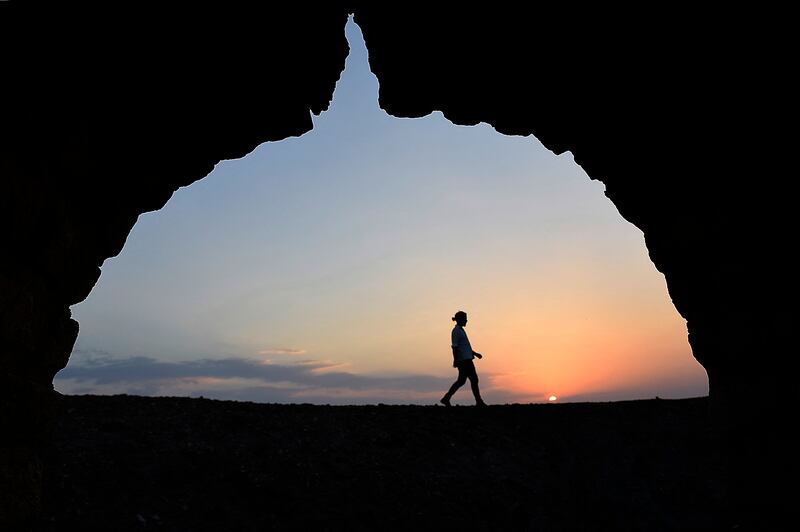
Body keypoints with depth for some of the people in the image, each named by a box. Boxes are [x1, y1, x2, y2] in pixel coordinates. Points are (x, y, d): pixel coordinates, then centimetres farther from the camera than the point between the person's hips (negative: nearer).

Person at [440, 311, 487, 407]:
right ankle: (479, 401, 2)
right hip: (464, 360, -10)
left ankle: (446, 399, 9)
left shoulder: (461, 330, 19)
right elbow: (454, 347, -17)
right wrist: (455, 360, -21)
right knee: (474, 379, -5)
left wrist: (474, 353, 27)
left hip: (466, 359, 10)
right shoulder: (456, 331, -11)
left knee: (461, 381, 9)